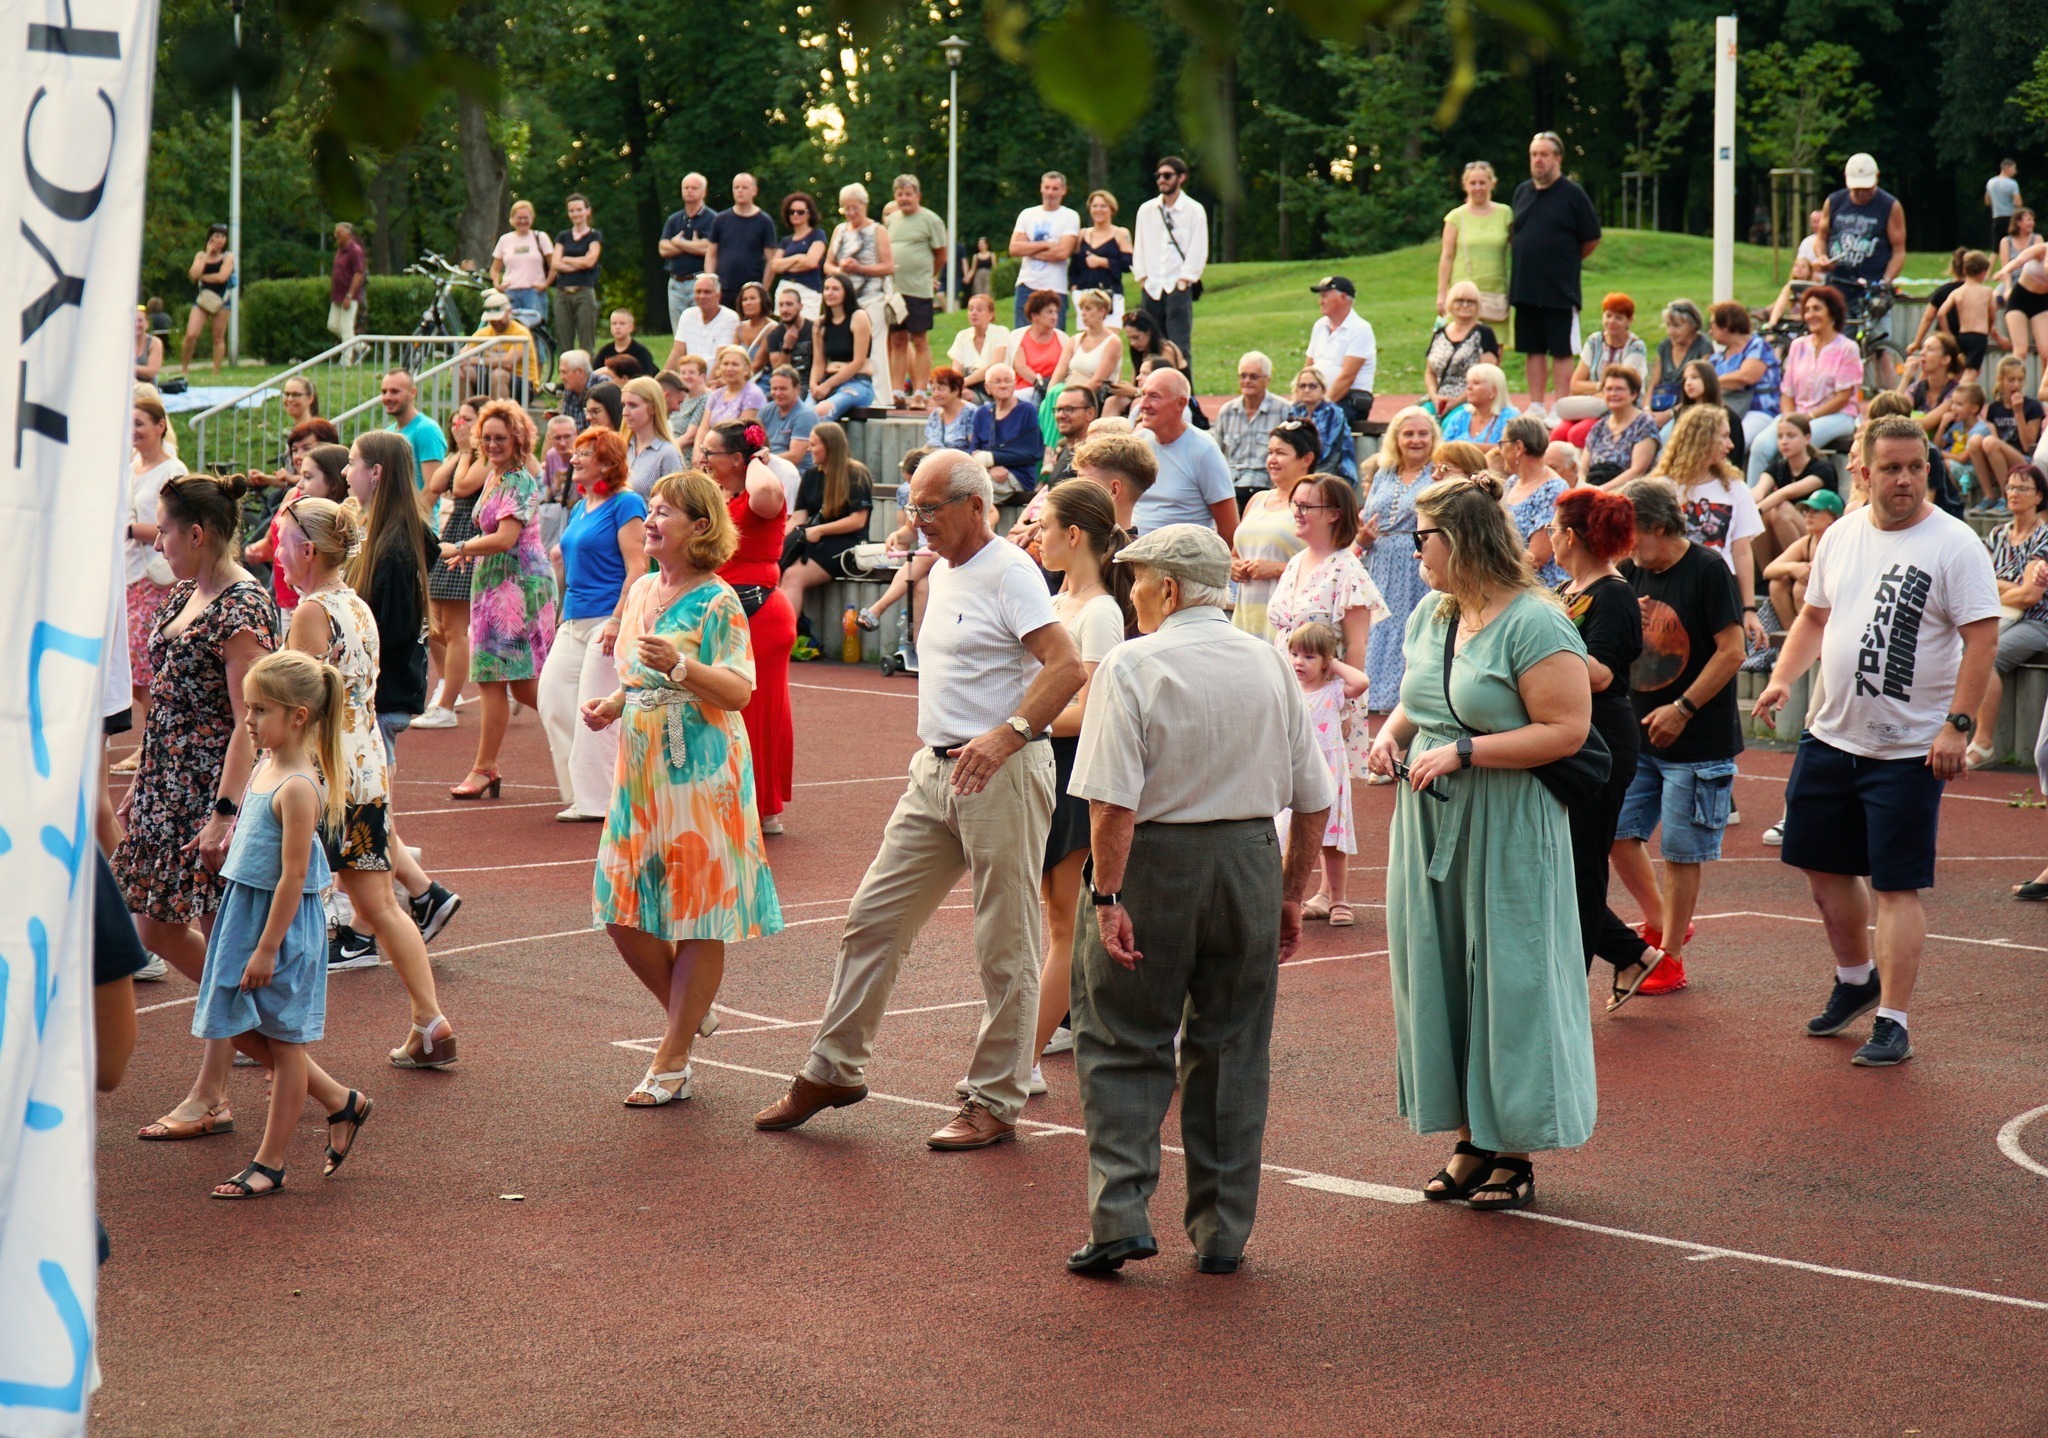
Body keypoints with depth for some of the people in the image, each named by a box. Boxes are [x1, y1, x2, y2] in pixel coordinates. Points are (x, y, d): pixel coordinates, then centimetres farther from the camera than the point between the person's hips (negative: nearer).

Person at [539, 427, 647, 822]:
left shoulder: (625, 504, -9)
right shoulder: (580, 508, 17)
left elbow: (637, 567, -15)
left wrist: (618, 620, -22)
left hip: (607, 620, -9)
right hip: (574, 622, 9)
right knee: (553, 700, 3)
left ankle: (596, 801, 0)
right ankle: (579, 792, 11)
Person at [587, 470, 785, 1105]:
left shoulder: (717, 603, -10)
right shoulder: (641, 591, 12)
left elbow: (740, 690, -18)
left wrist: (679, 667, -32)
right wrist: (611, 704, 6)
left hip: (701, 773, -8)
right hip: (641, 773, 8)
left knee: (700, 923, -1)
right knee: (624, 915, 6)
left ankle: (672, 1063, 5)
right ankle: (688, 1016, 27)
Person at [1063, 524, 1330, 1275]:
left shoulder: (1132, 666, -9)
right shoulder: (1270, 664, 6)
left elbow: (1113, 802, -18)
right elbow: (1313, 801, 8)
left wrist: (1107, 897, -15)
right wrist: (1291, 894, 16)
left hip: (1156, 863, -4)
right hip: (1250, 864, 4)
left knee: (1123, 1046, 5)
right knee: (1233, 1051, 11)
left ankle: (1120, 1217, -4)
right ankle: (1222, 1233, 15)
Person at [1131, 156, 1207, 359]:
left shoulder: (1194, 210, 2)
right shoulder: (1146, 210, 13)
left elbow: (1198, 250, -2)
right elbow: (1138, 246, 14)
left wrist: (1185, 278, -9)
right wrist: (1141, 276, 3)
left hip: (1178, 288, -4)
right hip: (1151, 288, 4)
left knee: (1179, 346, -9)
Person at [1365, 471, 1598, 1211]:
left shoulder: (1533, 624, -15)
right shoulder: (1430, 615, 11)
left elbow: (1567, 729, -20)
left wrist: (1463, 751, -21)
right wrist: (1393, 732, 3)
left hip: (1506, 830, -8)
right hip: (1429, 824, 8)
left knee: (1508, 976, -2)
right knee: (1437, 970, 9)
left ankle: (1514, 1150, 7)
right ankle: (1471, 1136, 19)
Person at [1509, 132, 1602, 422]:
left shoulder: (1572, 194, -3)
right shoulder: (1522, 192, 11)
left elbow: (1591, 240, 2)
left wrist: (1566, 262, 8)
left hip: (1560, 291, -5)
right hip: (1525, 289, 5)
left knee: (1560, 352, -2)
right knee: (1533, 350, 9)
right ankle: (1536, 406, 14)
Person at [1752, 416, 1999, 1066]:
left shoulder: (1954, 544, -11)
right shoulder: (1842, 536, 7)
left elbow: (1982, 640, -14)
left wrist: (1957, 725, -21)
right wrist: (1782, 679, 4)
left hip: (1909, 747, -6)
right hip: (1830, 735, 7)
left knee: (1896, 886, -5)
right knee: (1823, 864, 17)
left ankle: (1892, 1023, 2)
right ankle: (1856, 978, 39)